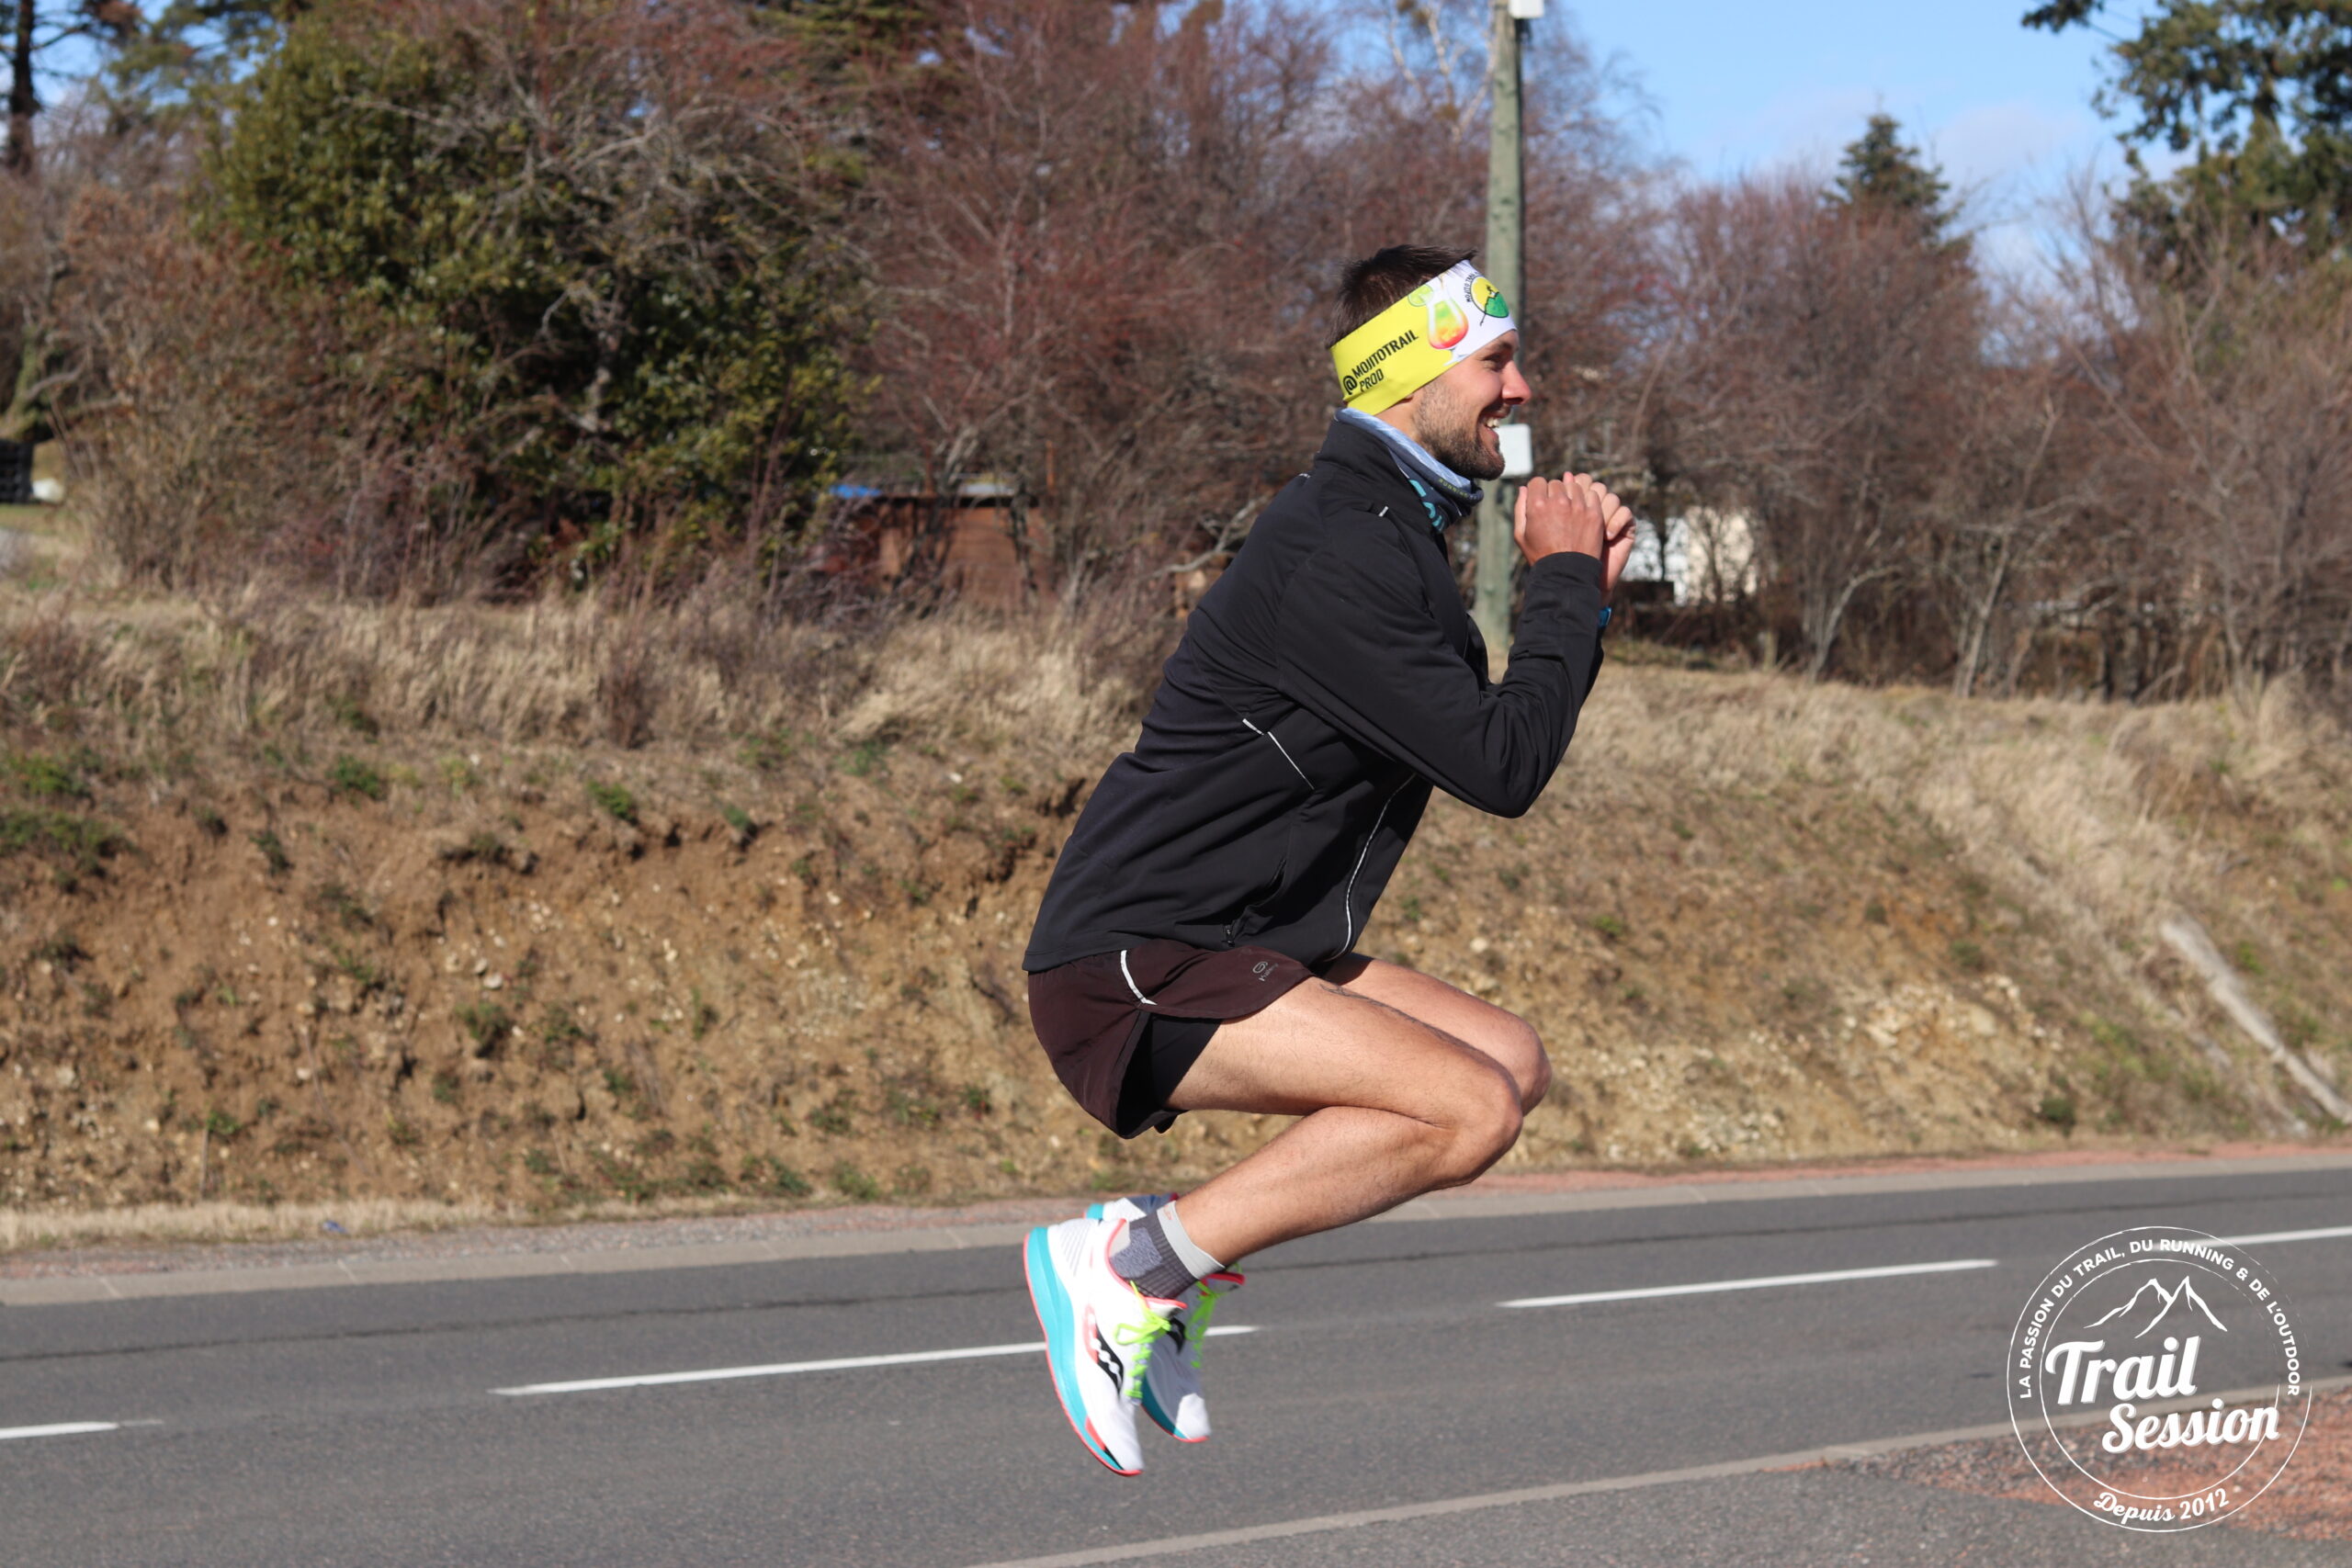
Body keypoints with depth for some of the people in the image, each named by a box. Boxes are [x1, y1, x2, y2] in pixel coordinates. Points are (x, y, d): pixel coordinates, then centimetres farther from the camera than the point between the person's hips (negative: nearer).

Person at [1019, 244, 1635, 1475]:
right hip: (1132, 971, -11)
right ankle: (1127, 1262, -14)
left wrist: (1576, 590, 8)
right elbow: (1502, 767, -20)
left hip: (1236, 952, 11)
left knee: (1513, 1062, 11)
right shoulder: (1337, 557, -18)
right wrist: (1567, 582, -7)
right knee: (1471, 1109, -21)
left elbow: (1497, 736, 22)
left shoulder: (1390, 532, 16)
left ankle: (1174, 1252, 8)